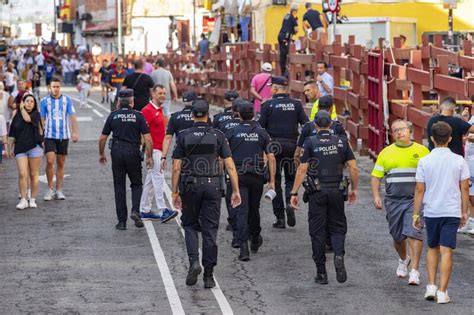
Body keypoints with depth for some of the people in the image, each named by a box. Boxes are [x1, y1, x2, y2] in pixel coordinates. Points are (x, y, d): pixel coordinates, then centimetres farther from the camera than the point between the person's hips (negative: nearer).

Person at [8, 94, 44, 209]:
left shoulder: (36, 114, 3)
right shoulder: (17, 116, 10)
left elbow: (27, 119, -19)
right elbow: (13, 134, 15)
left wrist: (22, 109, -4)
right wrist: (10, 147, 13)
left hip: (34, 147, -2)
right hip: (20, 148, 2)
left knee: (34, 174, 3)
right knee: (22, 174, -8)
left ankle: (33, 199, 11)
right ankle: (23, 200, -5)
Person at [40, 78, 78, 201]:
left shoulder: (67, 100, 4)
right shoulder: (45, 101, 2)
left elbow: (72, 116, 1)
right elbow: (41, 119, 5)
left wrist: (74, 132, -9)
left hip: (64, 136, 1)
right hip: (49, 136, -1)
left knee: (61, 163, 6)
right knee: (50, 161, -13)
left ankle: (58, 190, 13)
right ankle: (50, 189, 0)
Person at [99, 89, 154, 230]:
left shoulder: (113, 116, 3)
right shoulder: (138, 116, -2)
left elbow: (102, 138, 4)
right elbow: (148, 138, -8)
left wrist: (101, 154, 19)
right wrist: (150, 157, -1)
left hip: (117, 152, 1)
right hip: (133, 153, -1)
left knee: (119, 187, 8)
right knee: (136, 184, 15)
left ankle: (122, 221, 7)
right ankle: (135, 211, -8)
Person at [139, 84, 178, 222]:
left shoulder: (160, 110, 15)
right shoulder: (148, 110, -14)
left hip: (158, 150, 9)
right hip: (153, 150, -9)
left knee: (150, 180, 12)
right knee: (158, 178, -12)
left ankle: (145, 211, 17)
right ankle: (163, 211, -14)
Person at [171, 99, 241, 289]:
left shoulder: (183, 136, 0)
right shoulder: (218, 136, 1)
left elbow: (176, 167, -3)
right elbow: (230, 166, -3)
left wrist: (174, 192, 3)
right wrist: (236, 190, 1)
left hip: (190, 187, 0)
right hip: (213, 186, 0)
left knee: (190, 225, 16)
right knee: (210, 230, 5)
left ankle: (194, 261, -8)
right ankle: (209, 276, 6)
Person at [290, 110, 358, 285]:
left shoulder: (310, 143, -4)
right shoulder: (341, 142, 3)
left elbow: (302, 170, -7)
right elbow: (353, 168, 1)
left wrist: (294, 193, -2)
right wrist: (354, 189, 14)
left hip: (317, 192, -2)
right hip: (337, 191, 2)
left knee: (317, 231, 5)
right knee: (338, 227, 14)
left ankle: (321, 272, 6)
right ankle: (339, 255, -14)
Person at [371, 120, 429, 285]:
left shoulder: (421, 151, 4)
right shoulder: (386, 153, 8)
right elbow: (376, 177, 9)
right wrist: (376, 196, -3)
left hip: (415, 199, -3)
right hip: (393, 201, 3)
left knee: (413, 233, -15)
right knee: (397, 236, 12)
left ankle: (415, 271, -13)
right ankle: (403, 260, 41)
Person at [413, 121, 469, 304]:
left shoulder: (425, 162, -4)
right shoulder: (459, 161, -3)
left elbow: (419, 190, -2)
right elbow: (465, 188, 0)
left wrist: (416, 214, 5)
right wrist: (464, 212, 10)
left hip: (431, 212, 1)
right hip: (452, 212, -1)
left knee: (432, 249, 18)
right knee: (446, 251, -1)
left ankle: (431, 286, 11)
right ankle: (442, 292, -3)